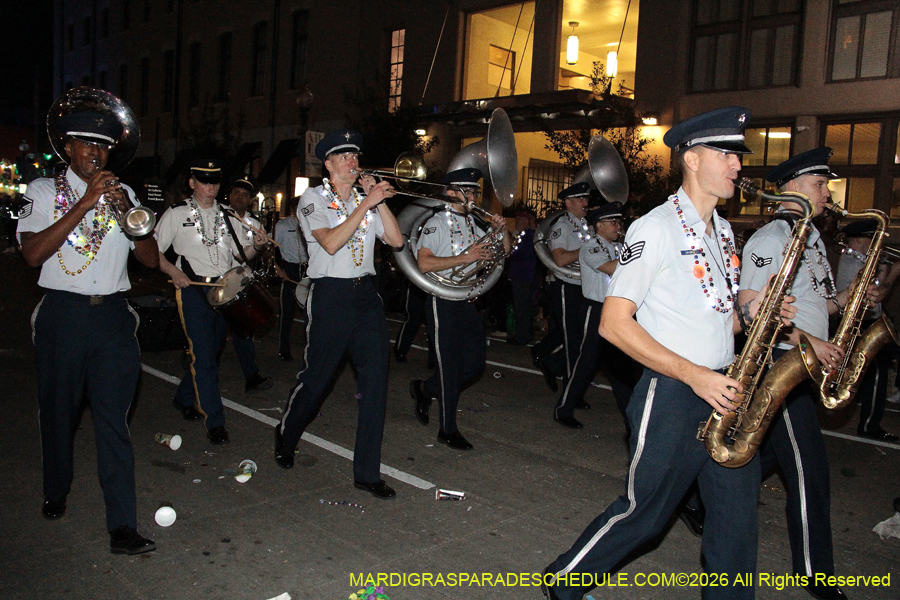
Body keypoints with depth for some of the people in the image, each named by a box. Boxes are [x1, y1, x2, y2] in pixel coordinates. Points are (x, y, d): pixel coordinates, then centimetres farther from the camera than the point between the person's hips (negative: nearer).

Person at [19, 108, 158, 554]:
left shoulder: (122, 194, 13)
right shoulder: (44, 191, 5)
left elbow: (151, 259, 5)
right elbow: (32, 253, -12)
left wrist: (128, 211, -9)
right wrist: (85, 203, -15)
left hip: (112, 315, 1)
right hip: (62, 314, -1)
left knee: (113, 418, -3)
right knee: (59, 412, 12)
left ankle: (123, 527, -2)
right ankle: (56, 493, 39)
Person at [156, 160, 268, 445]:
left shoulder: (226, 216, 15)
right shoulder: (177, 214, 3)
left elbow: (239, 253, 16)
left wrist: (256, 247, -5)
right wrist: (173, 271, -13)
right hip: (193, 289, -5)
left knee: (211, 351, 12)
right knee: (203, 355, -10)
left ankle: (184, 398, 35)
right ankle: (214, 421, -6)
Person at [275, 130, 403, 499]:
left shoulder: (365, 199, 15)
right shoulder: (313, 199, 0)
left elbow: (396, 240, 4)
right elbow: (331, 243, -18)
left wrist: (379, 200, -4)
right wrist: (366, 203, -17)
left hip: (366, 294, 5)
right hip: (330, 295, -4)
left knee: (375, 378, -3)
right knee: (316, 378, 5)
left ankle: (367, 472, 5)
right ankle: (285, 439, 36)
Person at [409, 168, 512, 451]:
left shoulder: (473, 225, 16)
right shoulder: (437, 223, -8)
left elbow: (504, 250, 21)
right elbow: (424, 263, -22)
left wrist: (502, 230, 0)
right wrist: (466, 258, -24)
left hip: (467, 303, 8)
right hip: (444, 304, -8)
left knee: (475, 363, 9)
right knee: (450, 367, -1)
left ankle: (424, 389, 30)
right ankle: (448, 430, 13)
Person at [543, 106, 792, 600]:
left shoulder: (723, 232, 14)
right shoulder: (655, 228, -12)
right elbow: (614, 324, -17)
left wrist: (749, 316, -1)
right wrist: (693, 374, -22)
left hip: (723, 391, 8)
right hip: (673, 395, -7)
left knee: (738, 516, 11)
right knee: (644, 512, 5)